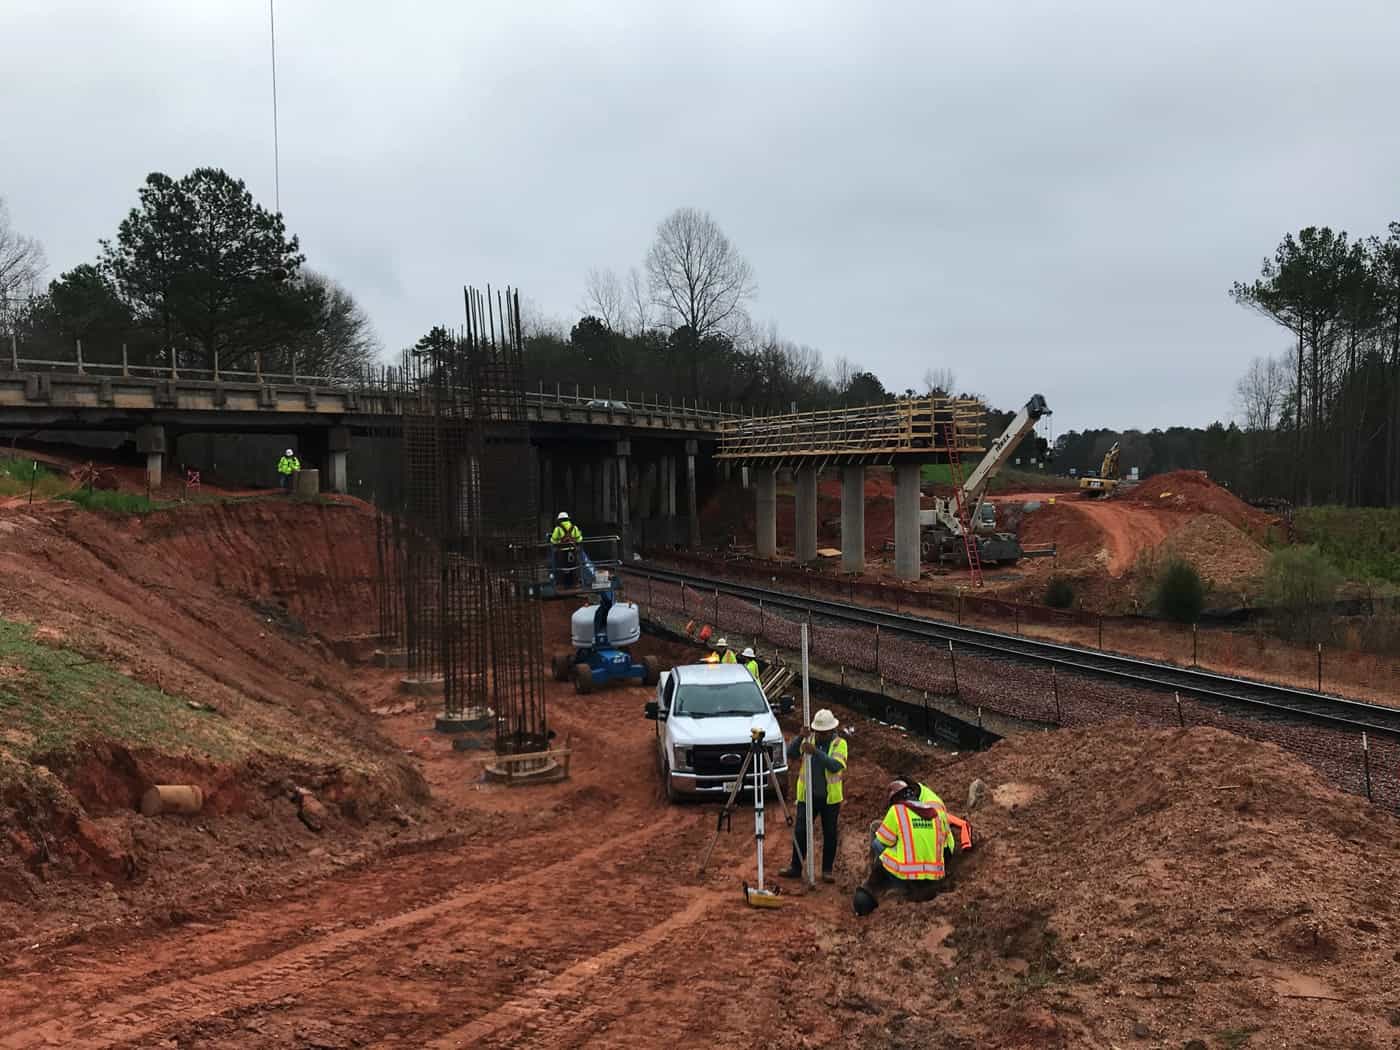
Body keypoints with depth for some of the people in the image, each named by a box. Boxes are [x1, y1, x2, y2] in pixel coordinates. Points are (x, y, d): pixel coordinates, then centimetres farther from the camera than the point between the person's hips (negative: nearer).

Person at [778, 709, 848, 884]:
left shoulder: (840, 744, -5)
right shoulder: (807, 740, 3)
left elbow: (836, 766, -22)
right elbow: (790, 753, -11)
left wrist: (816, 752, -31)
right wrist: (801, 737, -25)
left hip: (830, 797, -2)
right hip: (807, 795, 2)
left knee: (830, 834, 7)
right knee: (800, 832, 4)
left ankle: (828, 869, 20)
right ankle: (795, 866, 16)